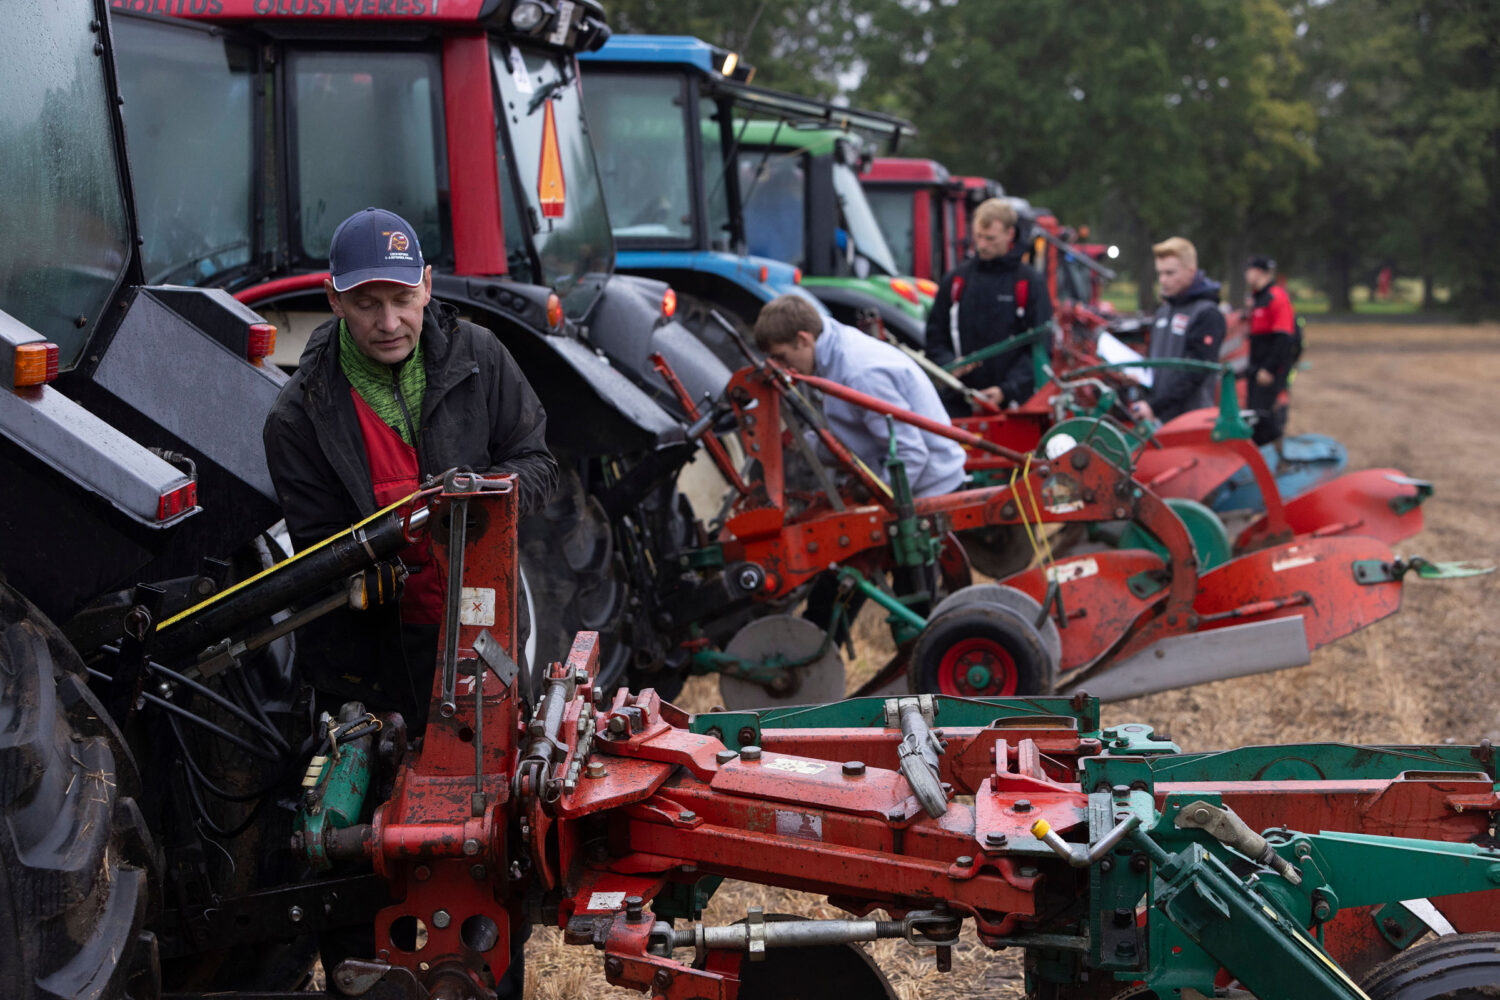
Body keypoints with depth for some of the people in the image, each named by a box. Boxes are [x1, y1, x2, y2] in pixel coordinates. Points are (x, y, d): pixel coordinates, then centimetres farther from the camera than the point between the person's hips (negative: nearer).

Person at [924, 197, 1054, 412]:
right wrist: (949, 364, -6)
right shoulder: (955, 280, 12)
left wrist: (1007, 389, -13)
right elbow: (935, 336, 16)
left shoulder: (1030, 283, 3)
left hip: (1014, 403, -2)